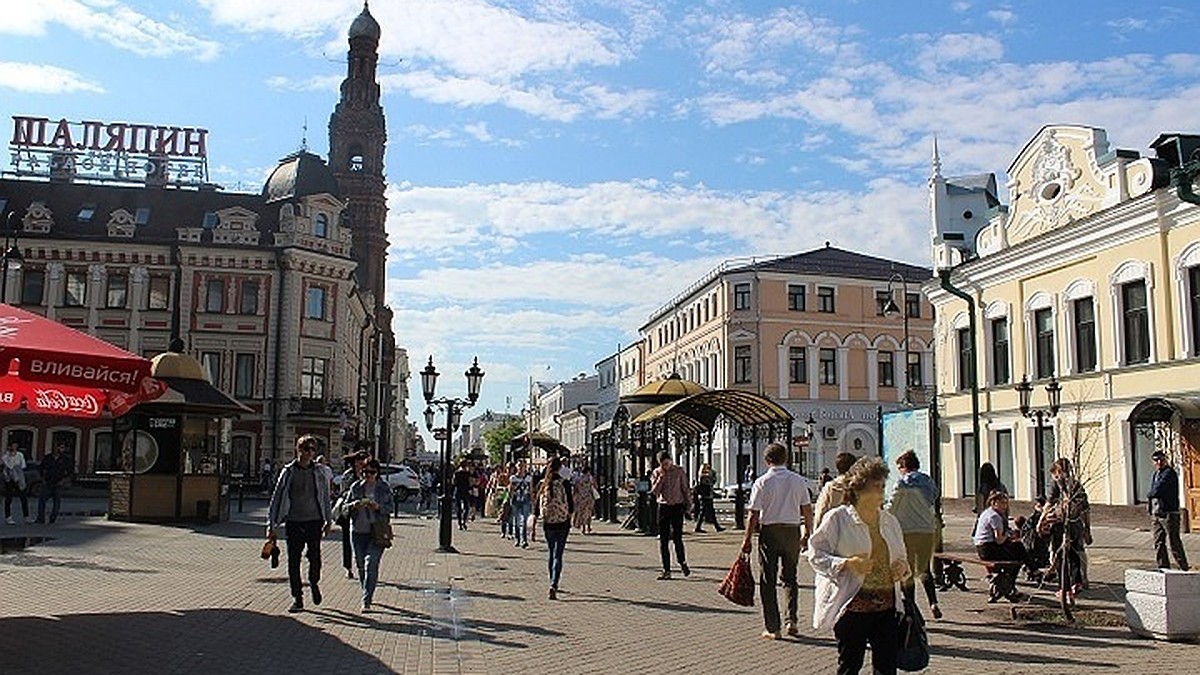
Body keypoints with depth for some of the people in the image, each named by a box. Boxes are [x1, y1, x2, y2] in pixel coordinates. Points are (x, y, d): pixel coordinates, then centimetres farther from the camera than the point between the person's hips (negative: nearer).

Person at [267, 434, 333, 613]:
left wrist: (328, 520, 12)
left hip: (314, 521, 0)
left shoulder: (319, 473, 4)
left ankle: (314, 583, 30)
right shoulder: (288, 471, 1)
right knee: (293, 561, 2)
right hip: (294, 522, 0)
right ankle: (297, 599, 13)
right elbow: (277, 497, 4)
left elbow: (325, 497, 13)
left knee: (315, 558, -2)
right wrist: (271, 523, 1)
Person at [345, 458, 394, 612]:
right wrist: (353, 505, -12)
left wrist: (378, 507, -17)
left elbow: (390, 508, 2)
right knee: (360, 564, 10)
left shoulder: (384, 488, 2)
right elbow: (345, 506, 10)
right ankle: (367, 594, 30)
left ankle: (366, 601, -11)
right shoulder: (356, 487, 7)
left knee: (371, 564, -12)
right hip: (358, 530, 3)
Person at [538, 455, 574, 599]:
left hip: (547, 524, 3)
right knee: (557, 555, -3)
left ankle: (553, 584, 30)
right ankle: (553, 585, -17)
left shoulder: (542, 484, -2)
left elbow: (537, 506, 1)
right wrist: (569, 518, 15)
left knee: (551, 553, 20)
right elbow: (570, 505, -5)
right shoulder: (565, 484, -9)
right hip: (562, 524, -3)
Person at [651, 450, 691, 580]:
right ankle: (666, 570, 8)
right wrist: (661, 477, -13)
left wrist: (688, 503, 2)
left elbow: (685, 489, 8)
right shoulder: (656, 473, 3)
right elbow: (654, 491, -5)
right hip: (663, 507, 2)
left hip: (677, 506, -2)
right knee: (663, 540, 1)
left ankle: (683, 563, 21)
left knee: (677, 538, -4)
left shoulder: (679, 472, 0)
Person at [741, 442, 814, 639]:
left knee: (768, 580, 5)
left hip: (769, 531, -3)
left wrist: (747, 539, -2)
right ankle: (793, 620, 13)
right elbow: (807, 510, 3)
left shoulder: (762, 482, -8)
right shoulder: (799, 480, 1)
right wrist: (807, 533, 15)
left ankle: (773, 628, 5)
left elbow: (754, 514, -9)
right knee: (790, 577, 19)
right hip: (792, 531, 3)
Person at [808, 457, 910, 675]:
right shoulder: (837, 518, -7)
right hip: (852, 606, -5)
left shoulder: (890, 521, 12)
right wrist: (846, 564, -20)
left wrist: (903, 567, 2)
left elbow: (901, 556, 25)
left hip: (887, 605, 5)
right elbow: (816, 555, -7)